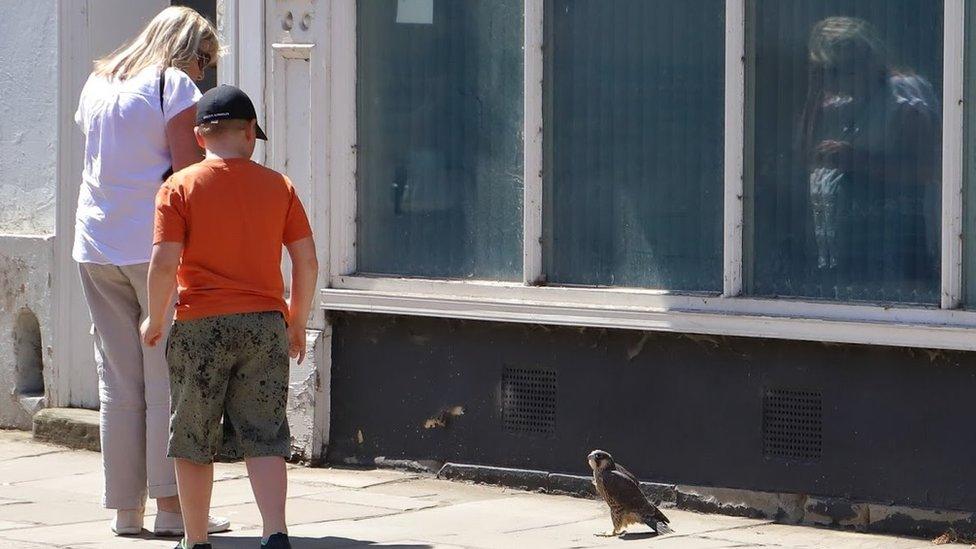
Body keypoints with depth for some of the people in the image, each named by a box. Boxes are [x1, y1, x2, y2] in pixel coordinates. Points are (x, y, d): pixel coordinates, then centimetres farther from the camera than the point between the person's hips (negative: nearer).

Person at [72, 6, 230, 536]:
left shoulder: (97, 84, 16)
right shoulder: (175, 86, -5)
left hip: (95, 248, 6)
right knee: (169, 376, -3)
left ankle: (125, 508, 10)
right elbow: (188, 174, -10)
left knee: (118, 380, 8)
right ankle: (172, 506, -5)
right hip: (158, 246, -6)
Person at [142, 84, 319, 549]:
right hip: (265, 324, 2)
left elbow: (164, 263, -11)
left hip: (200, 326, -2)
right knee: (264, 437, 3)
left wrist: (155, 319, 4)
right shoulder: (278, 185, 4)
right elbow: (306, 261, 3)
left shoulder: (179, 187, -3)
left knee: (193, 440, 10)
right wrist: (298, 323, 16)